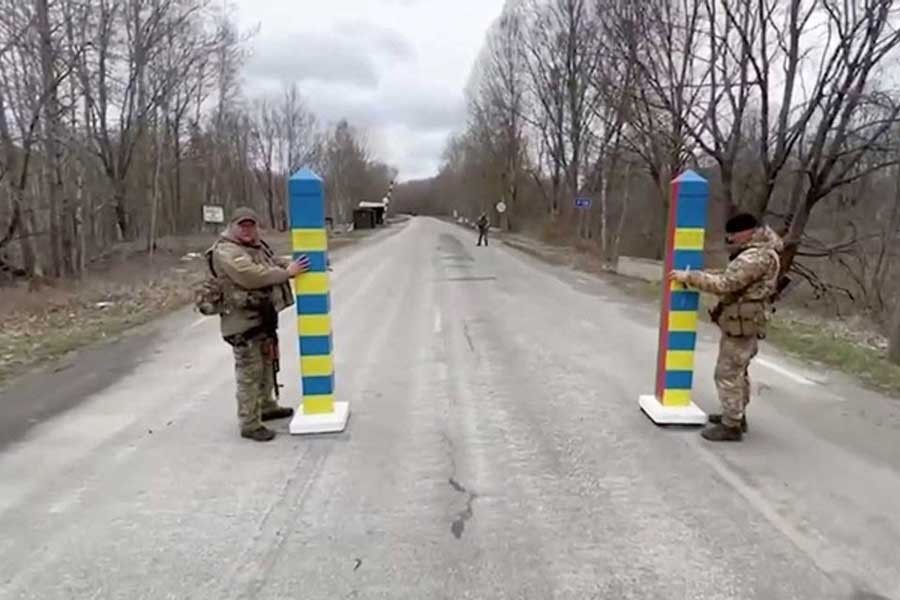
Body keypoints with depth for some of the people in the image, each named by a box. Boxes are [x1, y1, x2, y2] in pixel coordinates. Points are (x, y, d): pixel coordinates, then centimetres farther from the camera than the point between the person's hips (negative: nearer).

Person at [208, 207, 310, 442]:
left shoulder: (258, 246, 12)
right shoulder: (227, 251, -18)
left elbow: (276, 262, 21)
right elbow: (252, 276, -31)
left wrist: (297, 265, 1)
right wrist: (287, 273, -25)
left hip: (264, 317, 10)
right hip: (243, 322, -10)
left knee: (267, 366, 22)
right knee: (249, 374, -4)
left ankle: (267, 406, 40)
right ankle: (250, 424, 5)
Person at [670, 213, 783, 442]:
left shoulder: (756, 257, -22)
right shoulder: (757, 251, 13)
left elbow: (724, 284, -28)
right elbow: (732, 278, 17)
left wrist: (689, 277, -23)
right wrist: (701, 275, 4)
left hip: (740, 323, -11)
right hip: (742, 321, 11)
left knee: (728, 374, -4)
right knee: (737, 371, 21)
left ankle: (731, 426, 4)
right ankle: (736, 415, 34)